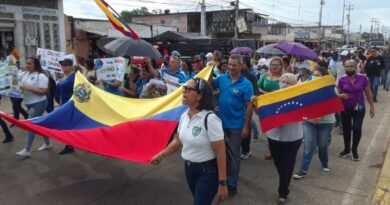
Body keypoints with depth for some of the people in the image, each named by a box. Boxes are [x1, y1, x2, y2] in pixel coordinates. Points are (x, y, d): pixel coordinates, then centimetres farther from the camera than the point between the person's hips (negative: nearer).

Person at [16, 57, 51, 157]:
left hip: (38, 103, -9)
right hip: (29, 103, 9)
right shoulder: (24, 74, 8)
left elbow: (43, 91, -22)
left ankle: (27, 150, -2)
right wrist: (20, 87, -3)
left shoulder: (41, 76, -16)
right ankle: (47, 143, 30)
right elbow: (23, 87, 20)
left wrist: (29, 88, -25)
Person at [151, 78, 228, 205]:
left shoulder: (210, 119, -23)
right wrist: (160, 156, 20)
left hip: (207, 171, -7)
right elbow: (178, 140, 15)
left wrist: (222, 183, -20)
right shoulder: (184, 116, -1)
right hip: (189, 168, 7)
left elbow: (221, 153, -21)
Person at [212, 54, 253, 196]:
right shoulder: (222, 78, -4)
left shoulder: (246, 84, -14)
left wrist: (246, 127, -13)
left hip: (236, 125, -4)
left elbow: (249, 106, -12)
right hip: (221, 122, 4)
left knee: (233, 154, 10)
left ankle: (232, 184, 23)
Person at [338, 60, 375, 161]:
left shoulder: (363, 78, -8)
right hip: (345, 108, 2)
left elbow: (368, 93, 0)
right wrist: (341, 95, -21)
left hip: (359, 108, -1)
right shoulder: (342, 80, -5)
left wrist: (372, 107, 1)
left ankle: (354, 150, 15)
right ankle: (347, 149, 30)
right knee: (346, 129, 12)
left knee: (357, 129, -8)